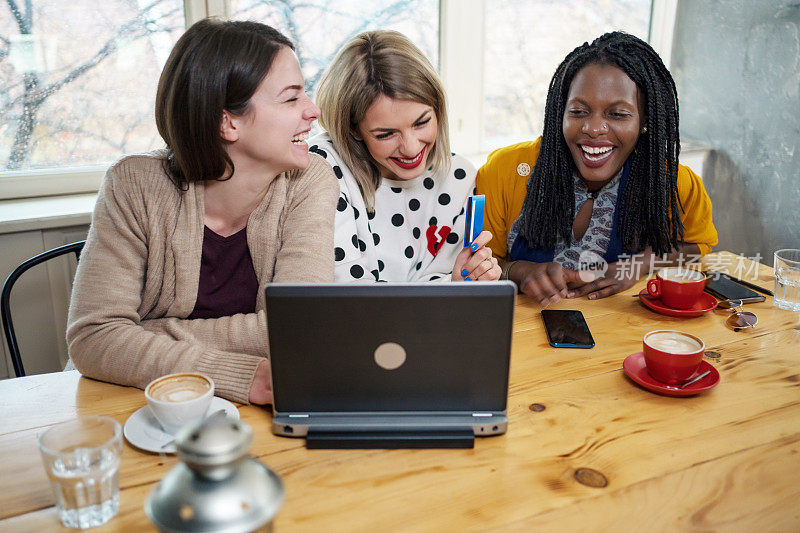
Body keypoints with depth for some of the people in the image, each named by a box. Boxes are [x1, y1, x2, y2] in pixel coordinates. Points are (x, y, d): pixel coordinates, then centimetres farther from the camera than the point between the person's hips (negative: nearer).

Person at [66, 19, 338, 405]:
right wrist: (242, 376, -29)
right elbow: (92, 339, -17)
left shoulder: (309, 184, -10)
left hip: (262, 416, 0)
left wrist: (139, 339, -16)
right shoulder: (135, 187, -11)